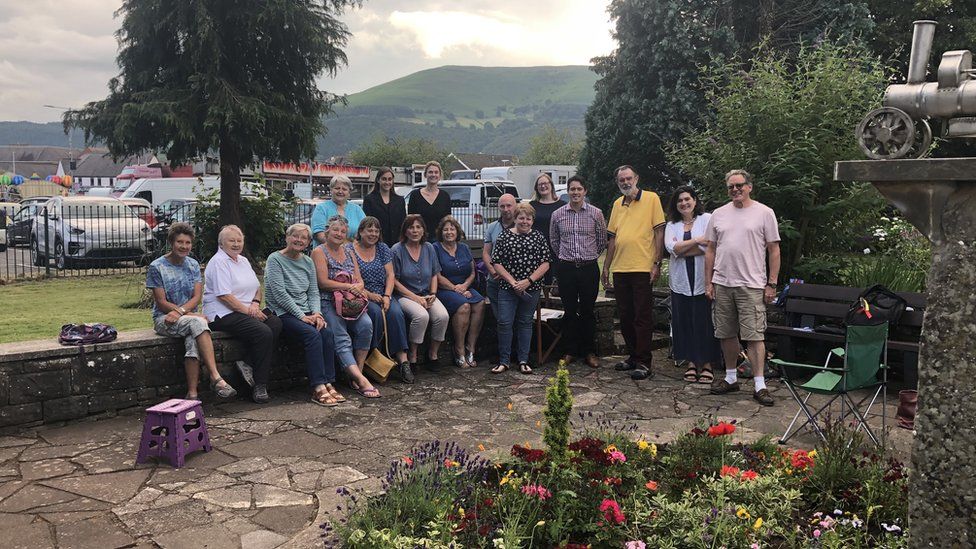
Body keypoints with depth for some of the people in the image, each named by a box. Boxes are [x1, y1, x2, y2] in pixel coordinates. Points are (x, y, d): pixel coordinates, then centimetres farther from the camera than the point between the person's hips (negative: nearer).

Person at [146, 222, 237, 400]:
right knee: (198, 323, -34)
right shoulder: (157, 267, -1)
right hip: (164, 319, -3)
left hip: (189, 317, 3)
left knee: (193, 340, -33)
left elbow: (197, 297, 2)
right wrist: (191, 315, -17)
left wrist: (180, 311, -18)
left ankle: (192, 394, -37)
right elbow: (161, 302, -7)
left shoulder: (193, 265, 11)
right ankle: (216, 378, -41)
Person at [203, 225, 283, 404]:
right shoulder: (218, 262, -6)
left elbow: (257, 287, 20)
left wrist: (255, 304, -1)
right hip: (223, 314, -8)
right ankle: (259, 386, -20)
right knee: (263, 332, -28)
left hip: (246, 310, 8)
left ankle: (250, 365, -16)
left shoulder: (243, 261, 21)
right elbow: (224, 295, -16)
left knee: (276, 323, -20)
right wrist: (247, 310, -18)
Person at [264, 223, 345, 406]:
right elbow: (279, 293, -12)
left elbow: (314, 292, 13)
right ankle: (318, 388, -31)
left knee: (327, 333, -23)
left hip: (306, 313, 6)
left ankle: (328, 383, -22)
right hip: (283, 314, -6)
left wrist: (316, 313, -7)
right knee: (312, 334, -30)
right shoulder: (275, 259, -4)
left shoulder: (308, 262, 16)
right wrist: (301, 316, -16)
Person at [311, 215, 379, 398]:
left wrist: (359, 286, -9)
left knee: (366, 324, -25)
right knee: (341, 338, -26)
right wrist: (350, 287, -12)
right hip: (328, 303, -5)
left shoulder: (348, 252, 21)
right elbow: (323, 282, -9)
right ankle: (361, 380, -37)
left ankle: (356, 373, -19)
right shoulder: (319, 252, 2)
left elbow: (359, 280, 15)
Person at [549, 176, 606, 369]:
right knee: (569, 311, 7)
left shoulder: (596, 213, -1)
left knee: (588, 311, 5)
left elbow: (603, 240, 9)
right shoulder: (557, 215, 3)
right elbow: (553, 241, 15)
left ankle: (589, 351, 15)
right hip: (566, 268, 1)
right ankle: (571, 351, 16)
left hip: (589, 268, -1)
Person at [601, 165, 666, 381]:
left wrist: (657, 263, -12)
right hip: (619, 269, 6)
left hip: (643, 268, -6)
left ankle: (644, 363, 3)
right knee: (625, 317, 12)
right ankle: (633, 356, 24)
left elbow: (659, 231, -6)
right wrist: (606, 266, 14)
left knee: (643, 318, -2)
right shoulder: (617, 204, 14)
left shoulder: (651, 198, -2)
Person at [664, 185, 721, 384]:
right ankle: (691, 362, 14)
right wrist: (697, 240, -12)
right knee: (684, 321, 4)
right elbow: (671, 248, -6)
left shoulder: (707, 219, 1)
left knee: (705, 321, -2)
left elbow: (709, 246, -12)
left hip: (703, 280, -3)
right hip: (681, 281, 4)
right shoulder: (671, 225, 12)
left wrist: (681, 248, -8)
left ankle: (707, 364, 6)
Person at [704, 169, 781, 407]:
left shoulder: (764, 213, 0)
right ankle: (731, 378, 25)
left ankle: (760, 385, -2)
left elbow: (774, 250, -1)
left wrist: (771, 284, -5)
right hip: (722, 284, 4)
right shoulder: (718, 214, 10)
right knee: (727, 334, 11)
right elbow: (711, 250, 13)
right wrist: (708, 283, 8)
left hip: (751, 286, -4)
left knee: (754, 335, -6)